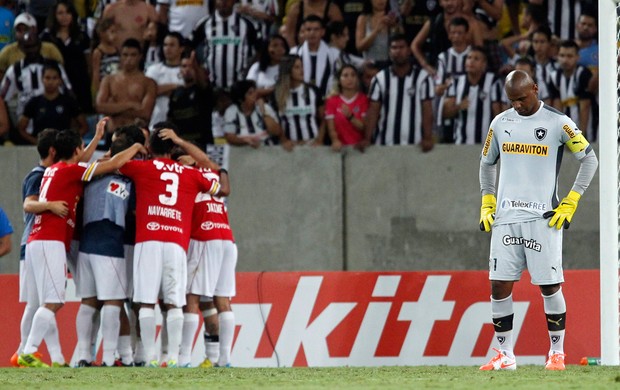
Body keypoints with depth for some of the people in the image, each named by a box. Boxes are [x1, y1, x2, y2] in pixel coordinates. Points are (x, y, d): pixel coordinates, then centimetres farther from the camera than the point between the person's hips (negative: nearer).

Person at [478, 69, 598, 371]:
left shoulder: (557, 122, -3)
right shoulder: (501, 123, 10)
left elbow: (589, 159, 1)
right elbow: (486, 163, 24)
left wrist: (570, 203, -4)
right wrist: (487, 203, 13)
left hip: (543, 218, -4)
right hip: (506, 218, 4)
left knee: (549, 286, -2)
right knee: (499, 286, -1)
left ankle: (556, 353, 10)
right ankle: (505, 355, 7)